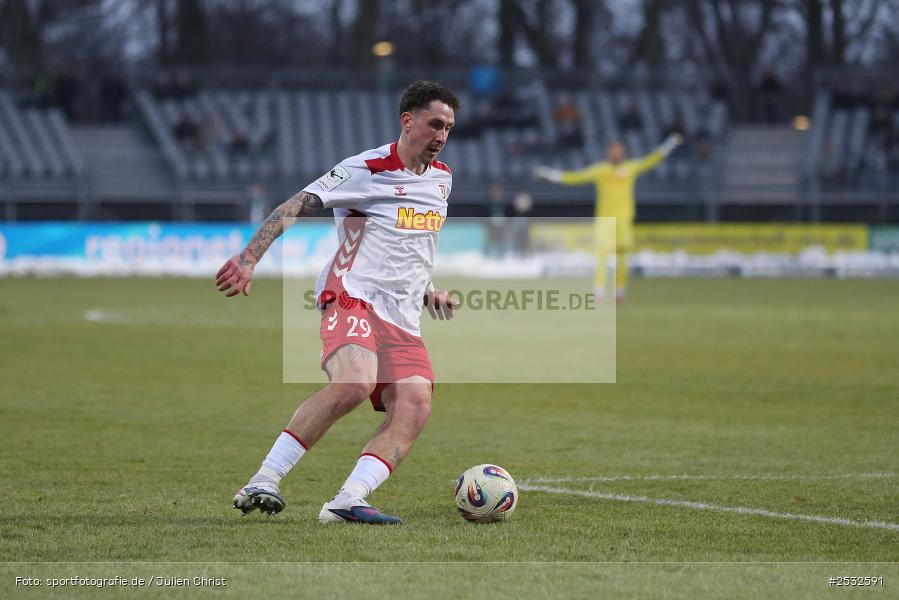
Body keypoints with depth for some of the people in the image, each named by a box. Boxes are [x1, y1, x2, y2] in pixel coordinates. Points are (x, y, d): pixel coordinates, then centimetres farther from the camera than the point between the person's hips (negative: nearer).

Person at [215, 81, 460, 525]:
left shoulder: (442, 178, 19)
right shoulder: (367, 169, -4)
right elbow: (294, 206, -7)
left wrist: (428, 293, 24)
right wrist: (249, 258, -16)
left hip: (402, 319, 7)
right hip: (353, 294, -7)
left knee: (415, 407, -17)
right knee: (354, 383, -33)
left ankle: (345, 503, -27)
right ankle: (263, 483, -26)